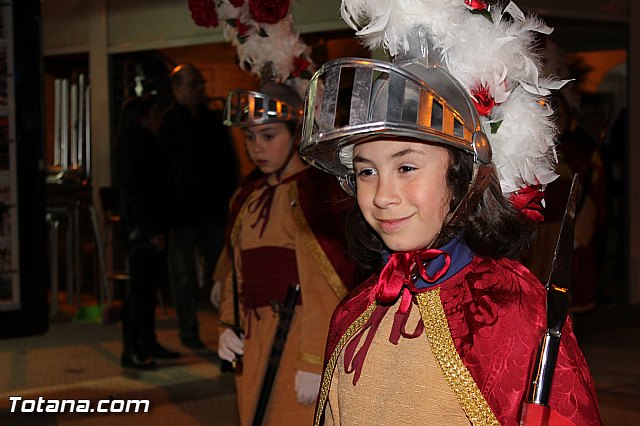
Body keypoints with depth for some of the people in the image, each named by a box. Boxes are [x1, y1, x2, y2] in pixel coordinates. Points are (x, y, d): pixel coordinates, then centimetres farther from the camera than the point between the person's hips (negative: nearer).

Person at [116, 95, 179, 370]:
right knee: (139, 287, -7)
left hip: (151, 228, 10)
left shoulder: (146, 144, 17)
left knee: (149, 285, 13)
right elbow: (133, 193, -19)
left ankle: (148, 344, 21)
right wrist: (152, 230, -21)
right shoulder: (133, 147, -13)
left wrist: (159, 227, 16)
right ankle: (131, 351, -3)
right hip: (142, 230, -10)